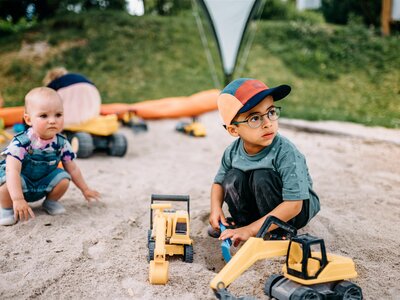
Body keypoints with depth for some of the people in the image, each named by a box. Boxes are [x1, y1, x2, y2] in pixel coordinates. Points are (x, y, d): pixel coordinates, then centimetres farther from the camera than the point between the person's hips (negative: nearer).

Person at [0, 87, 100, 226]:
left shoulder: (61, 143, -15)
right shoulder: (21, 142, -30)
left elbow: (72, 168, -1)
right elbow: (13, 170, -38)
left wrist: (85, 189, 6)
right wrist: (18, 199, -48)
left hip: (43, 184, 4)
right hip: (20, 180, -4)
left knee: (63, 178, -19)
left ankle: (50, 202, 11)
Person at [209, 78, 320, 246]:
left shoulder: (286, 153, -32)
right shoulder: (232, 152, -15)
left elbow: (293, 205, -34)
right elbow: (219, 182, 4)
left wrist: (251, 230, -36)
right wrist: (216, 208, -18)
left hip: (300, 206, -4)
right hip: (259, 207, 5)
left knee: (262, 177, -31)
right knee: (233, 178, -20)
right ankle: (243, 221, 2)